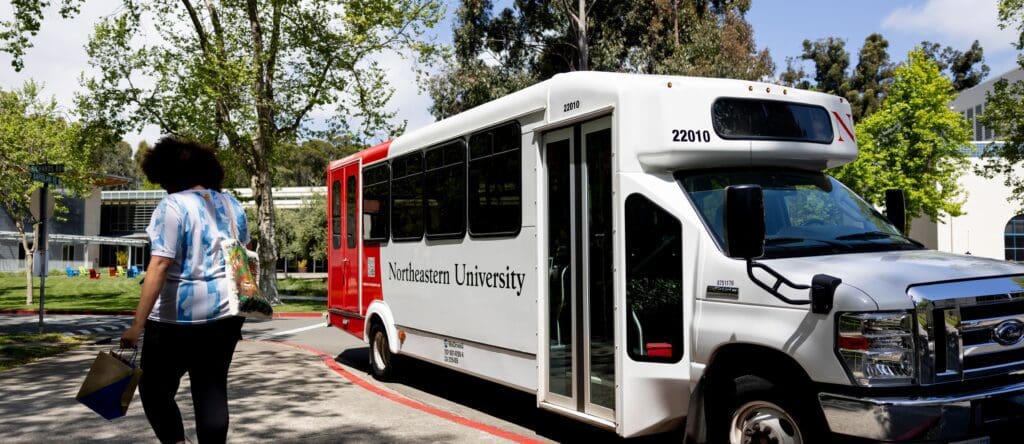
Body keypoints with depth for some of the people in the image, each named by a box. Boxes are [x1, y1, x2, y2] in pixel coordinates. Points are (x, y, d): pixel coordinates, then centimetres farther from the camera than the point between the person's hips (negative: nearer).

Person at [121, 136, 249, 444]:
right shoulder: (232, 205, 10)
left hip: (179, 315, -6)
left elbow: (159, 266, -19)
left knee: (155, 388, 10)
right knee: (212, 390, 10)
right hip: (225, 314, 6)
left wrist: (137, 324, -19)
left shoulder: (173, 206, -11)